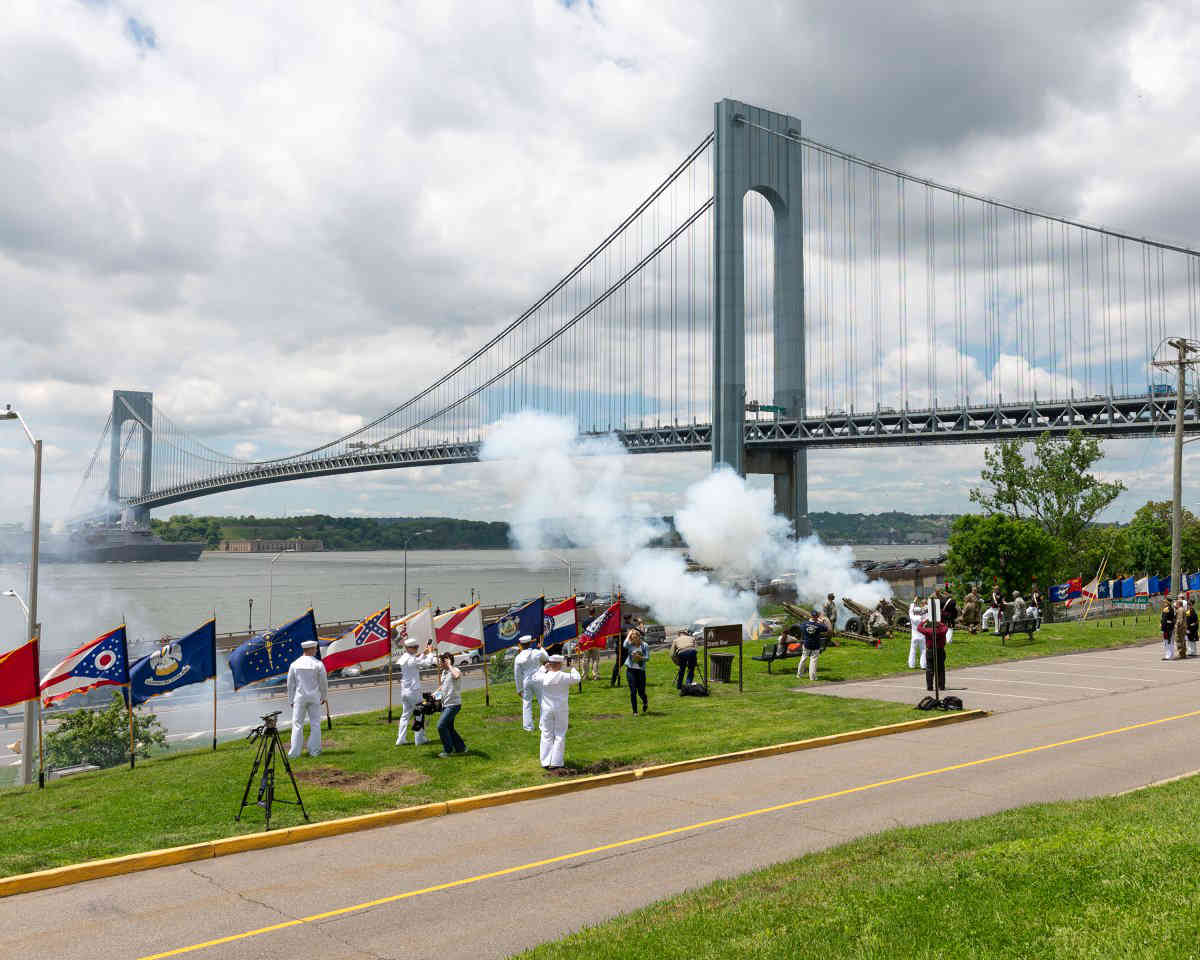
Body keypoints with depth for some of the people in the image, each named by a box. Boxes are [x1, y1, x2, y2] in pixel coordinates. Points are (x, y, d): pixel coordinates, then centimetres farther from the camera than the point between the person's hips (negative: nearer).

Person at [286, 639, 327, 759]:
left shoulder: (295, 664, -2)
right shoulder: (318, 664, -7)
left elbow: (290, 684, 2)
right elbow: (323, 683, -1)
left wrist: (291, 700, 11)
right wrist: (324, 697, 13)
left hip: (299, 697, 1)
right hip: (314, 697, -1)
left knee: (297, 724, 5)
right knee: (315, 724, 7)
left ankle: (294, 752, 1)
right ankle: (314, 750, 8)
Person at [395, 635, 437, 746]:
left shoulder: (401, 659, 10)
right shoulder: (411, 659, -16)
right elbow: (427, 663, -16)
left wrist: (424, 653, 21)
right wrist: (430, 652, -1)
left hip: (404, 690, 8)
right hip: (413, 691, -8)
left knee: (405, 715, 12)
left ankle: (400, 739, 8)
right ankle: (420, 738, 8)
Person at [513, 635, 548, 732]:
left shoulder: (518, 658, -4)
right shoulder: (537, 652, -7)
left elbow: (517, 675, -1)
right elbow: (546, 659, 15)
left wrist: (519, 689, 7)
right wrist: (541, 648, 31)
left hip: (525, 682, 1)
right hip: (537, 680, -1)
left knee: (526, 703, 11)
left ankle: (528, 727, 10)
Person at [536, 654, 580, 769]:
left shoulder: (544, 677, -10)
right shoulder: (564, 677, -14)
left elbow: (537, 676, 14)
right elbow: (577, 678, 5)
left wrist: (544, 667, 23)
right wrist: (572, 668, 22)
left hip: (547, 709, 2)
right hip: (561, 710, -2)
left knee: (547, 735, 11)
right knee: (560, 736, 8)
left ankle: (545, 762, 12)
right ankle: (556, 762, 7)